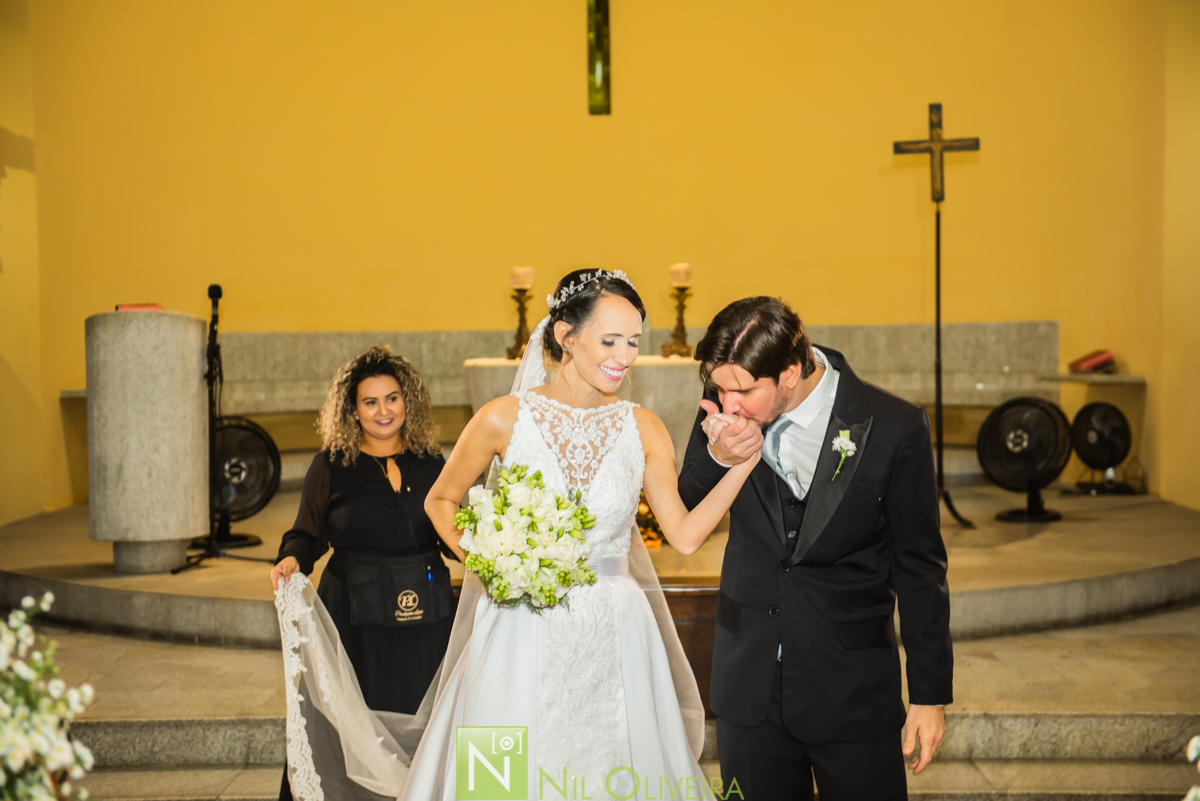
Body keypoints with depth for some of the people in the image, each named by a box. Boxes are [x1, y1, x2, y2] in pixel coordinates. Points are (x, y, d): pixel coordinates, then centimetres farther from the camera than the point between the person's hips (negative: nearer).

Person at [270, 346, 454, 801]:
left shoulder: (431, 462, 7)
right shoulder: (332, 465, 0)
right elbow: (307, 533, 2)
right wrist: (291, 560, -18)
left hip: (425, 617, 3)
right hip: (355, 617, -2)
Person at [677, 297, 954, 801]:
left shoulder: (893, 428, -16)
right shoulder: (724, 407, -7)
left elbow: (919, 570, -6)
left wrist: (930, 694, -2)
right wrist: (716, 458, -23)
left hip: (852, 688, -3)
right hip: (749, 681, 3)